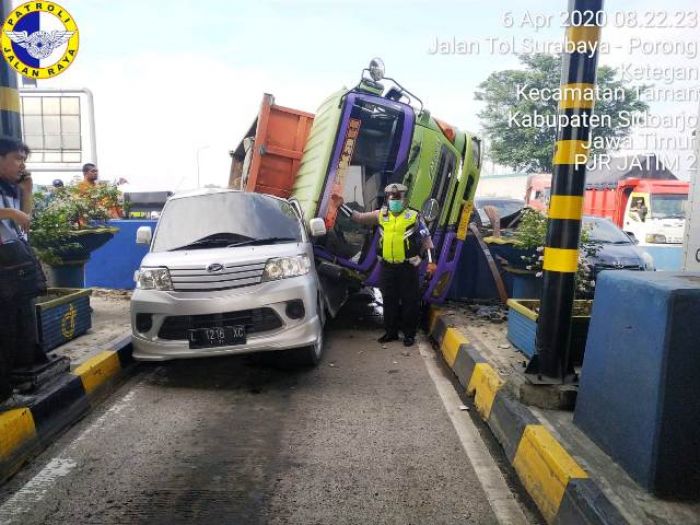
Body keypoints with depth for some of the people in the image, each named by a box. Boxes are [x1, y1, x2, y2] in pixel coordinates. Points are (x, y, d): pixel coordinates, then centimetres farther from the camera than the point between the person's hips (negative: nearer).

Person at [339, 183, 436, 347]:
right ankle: (390, 332, 25)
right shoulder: (380, 215, 8)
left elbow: (426, 239, 0)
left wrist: (431, 261, -5)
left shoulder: (414, 216, -1)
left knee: (410, 301, 3)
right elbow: (359, 217, 12)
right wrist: (341, 206, 6)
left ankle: (409, 334, 15)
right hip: (387, 266, 4)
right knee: (389, 301, 12)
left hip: (408, 267, -3)